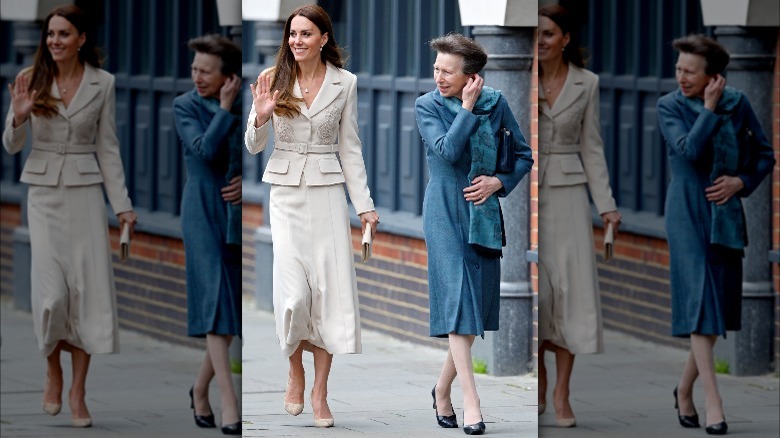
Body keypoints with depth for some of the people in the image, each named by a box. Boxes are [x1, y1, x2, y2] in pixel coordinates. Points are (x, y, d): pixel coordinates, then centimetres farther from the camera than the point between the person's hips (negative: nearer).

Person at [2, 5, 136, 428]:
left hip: (86, 192, 0)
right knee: (51, 289, -7)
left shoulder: (102, 83, 1)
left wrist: (123, 204, 1)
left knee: (88, 287, -5)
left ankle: (78, 392, 1)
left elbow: (108, 148, 5)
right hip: (43, 192, 0)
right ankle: (53, 373, 18)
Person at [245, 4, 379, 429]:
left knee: (330, 286, -4)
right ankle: (295, 373, 18)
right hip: (286, 191, 0)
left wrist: (364, 204, 3)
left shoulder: (344, 83, 1)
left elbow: (350, 148, 7)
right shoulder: (273, 79, 0)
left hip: (328, 191, 0)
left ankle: (320, 392, 3)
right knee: (293, 288, -8)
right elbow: (254, 146, 6)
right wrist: (261, 116, -16)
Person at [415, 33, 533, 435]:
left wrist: (498, 182, -6)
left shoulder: (495, 103, 4)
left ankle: (443, 389, 24)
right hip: (445, 214, -3)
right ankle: (471, 402, -15)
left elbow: (524, 156, 10)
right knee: (457, 301, -13)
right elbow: (447, 150, -19)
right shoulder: (427, 106, -3)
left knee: (476, 307, 6)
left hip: (484, 213, 3)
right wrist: (467, 108, -13)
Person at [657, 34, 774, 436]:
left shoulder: (737, 103, 3)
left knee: (719, 306, 8)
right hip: (688, 213, -4)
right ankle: (713, 402, -15)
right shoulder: (669, 106, -4)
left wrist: (741, 182, -6)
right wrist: (709, 108, -15)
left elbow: (765, 155, 9)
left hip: (727, 214, 4)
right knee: (699, 302, -12)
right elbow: (689, 150, -20)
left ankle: (684, 390, 26)